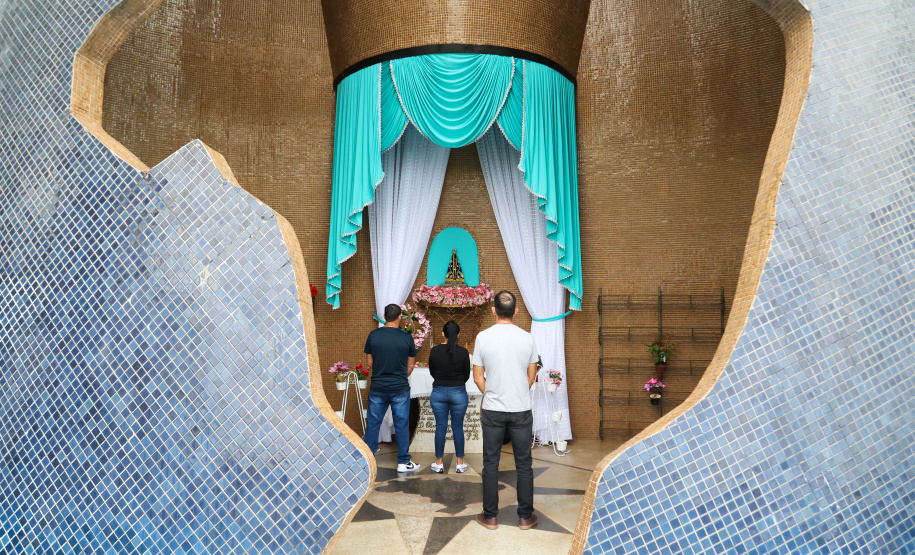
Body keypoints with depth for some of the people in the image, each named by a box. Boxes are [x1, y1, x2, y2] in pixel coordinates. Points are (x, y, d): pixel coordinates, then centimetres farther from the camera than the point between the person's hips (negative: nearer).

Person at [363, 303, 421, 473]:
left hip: (377, 388, 1)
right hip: (400, 389, -1)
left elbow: (369, 363, 3)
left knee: (372, 424, 12)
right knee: (401, 425, 8)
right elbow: (410, 366, 2)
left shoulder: (373, 335, -5)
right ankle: (403, 462, 17)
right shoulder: (407, 337, -7)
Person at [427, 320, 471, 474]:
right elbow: (466, 376, 2)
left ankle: (439, 464, 15)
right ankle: (460, 464, 17)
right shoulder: (463, 352, -8)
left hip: (438, 392, 1)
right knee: (458, 427, 9)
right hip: (458, 393, -1)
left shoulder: (435, 351, -6)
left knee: (440, 427, 9)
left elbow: (432, 373, 6)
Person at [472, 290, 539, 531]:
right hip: (521, 410, 1)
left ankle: (490, 516, 19)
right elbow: (531, 376, 5)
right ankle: (525, 517, 20)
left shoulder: (483, 337, -8)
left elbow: (478, 377, -2)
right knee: (524, 464, 11)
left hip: (493, 411, 0)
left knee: (491, 464, 10)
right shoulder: (527, 338, -4)